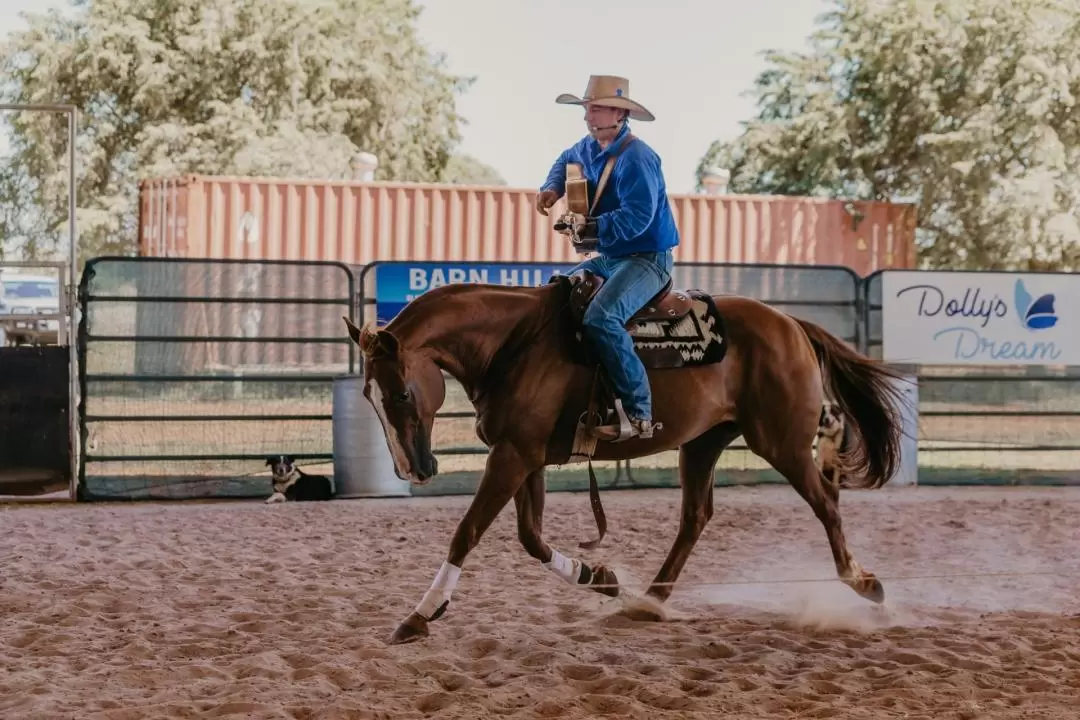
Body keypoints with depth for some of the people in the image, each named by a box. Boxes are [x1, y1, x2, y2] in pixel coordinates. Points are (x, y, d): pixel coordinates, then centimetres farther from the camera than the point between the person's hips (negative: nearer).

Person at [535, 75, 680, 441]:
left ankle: (640, 414, -29)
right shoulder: (589, 148, 9)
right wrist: (552, 187, 13)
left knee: (601, 318, -33)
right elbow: (566, 161, 33)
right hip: (608, 258, 11)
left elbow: (637, 217, -30)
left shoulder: (636, 158, -20)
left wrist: (591, 228, -26)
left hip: (647, 259, -11)